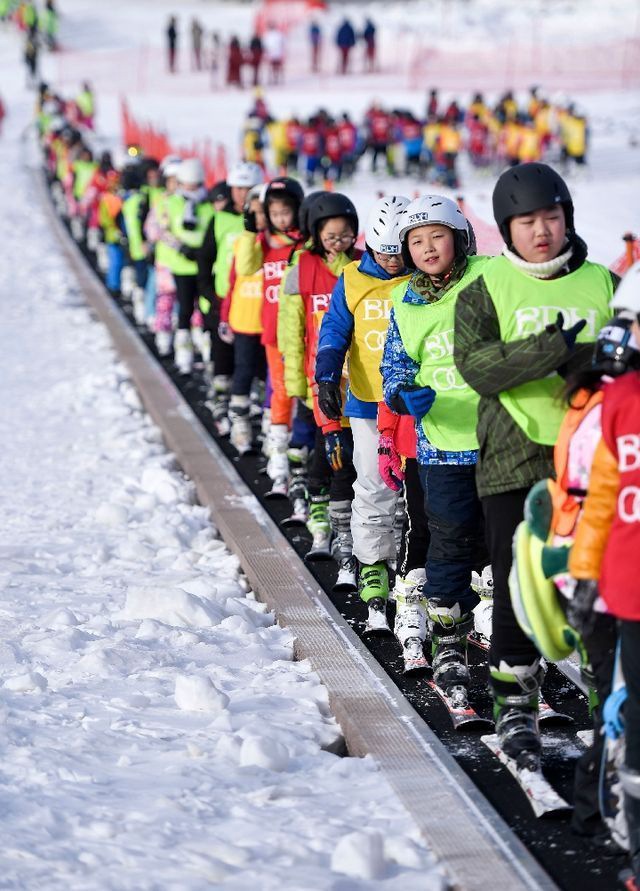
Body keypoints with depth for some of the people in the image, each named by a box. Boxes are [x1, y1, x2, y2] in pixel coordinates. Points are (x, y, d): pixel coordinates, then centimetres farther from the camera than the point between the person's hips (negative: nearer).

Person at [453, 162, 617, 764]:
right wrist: (553, 349, -23)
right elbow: (476, 366, -12)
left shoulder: (604, 285, 9)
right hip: (515, 459, -1)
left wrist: (584, 360, -16)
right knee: (519, 585, 0)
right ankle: (515, 701, 12)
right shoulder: (485, 290, 3)